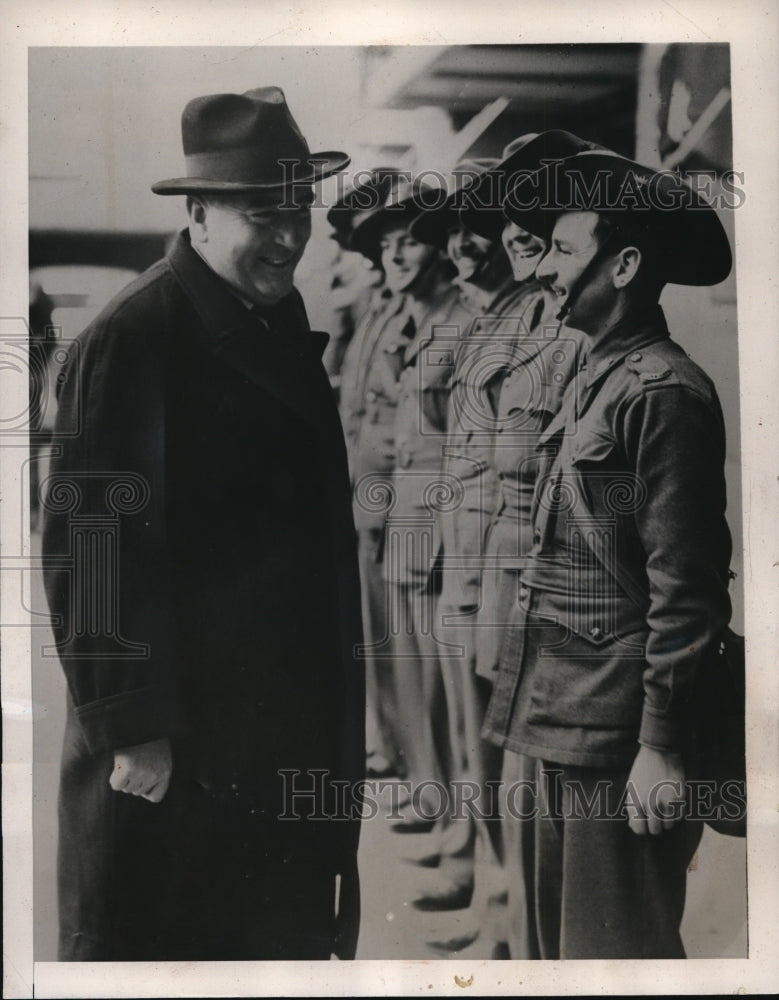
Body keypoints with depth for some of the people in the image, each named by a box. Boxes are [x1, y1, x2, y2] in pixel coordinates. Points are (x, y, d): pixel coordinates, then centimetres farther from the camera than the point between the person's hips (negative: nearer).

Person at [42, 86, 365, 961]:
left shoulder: (283, 319, 10)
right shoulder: (132, 340, -16)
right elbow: (90, 547, -19)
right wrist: (128, 726, -18)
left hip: (289, 740, 8)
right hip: (170, 752, -8)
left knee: (288, 942, 19)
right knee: (139, 951, 9)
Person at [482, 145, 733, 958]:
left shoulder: (664, 392, -15)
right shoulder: (591, 383, 13)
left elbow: (685, 588, -18)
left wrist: (663, 746, -17)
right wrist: (536, 716, 16)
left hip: (618, 744, -9)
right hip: (561, 730, 9)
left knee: (613, 953, 4)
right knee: (545, 945, 19)